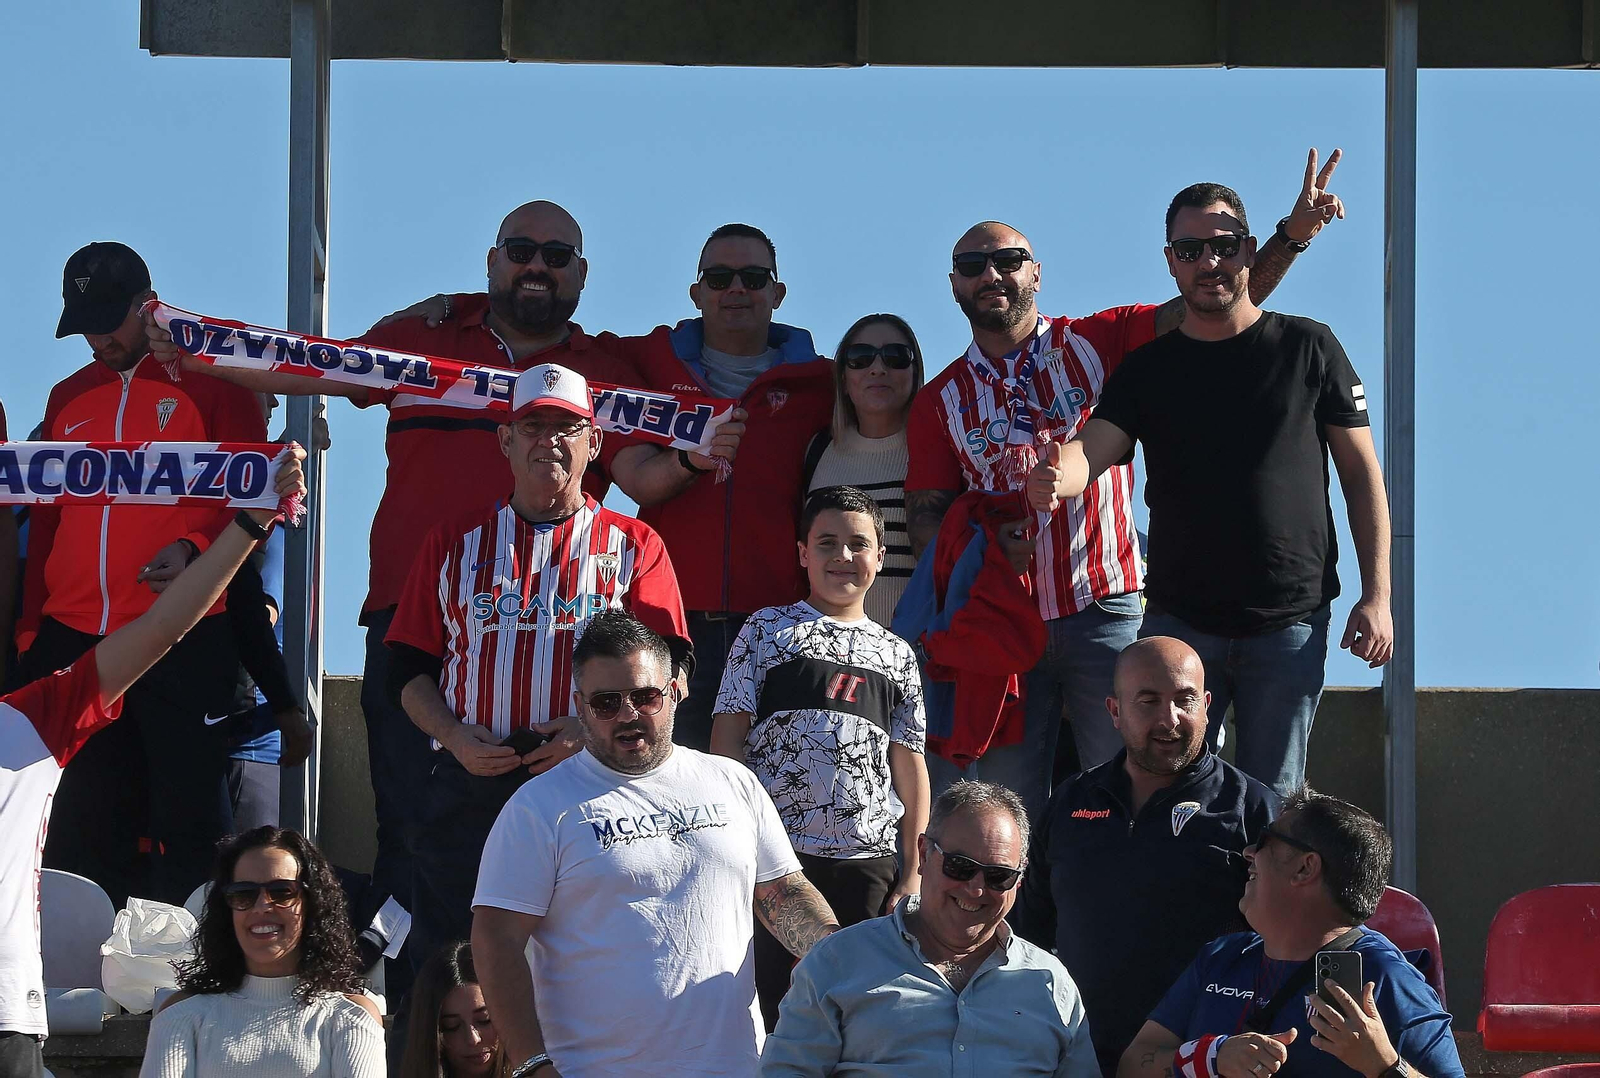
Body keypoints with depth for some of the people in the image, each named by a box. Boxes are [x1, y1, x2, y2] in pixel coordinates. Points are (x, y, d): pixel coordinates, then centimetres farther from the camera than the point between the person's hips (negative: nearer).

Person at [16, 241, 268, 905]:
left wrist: (196, 548, -17)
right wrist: (31, 630, 15)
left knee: (188, 823, -6)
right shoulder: (69, 398, 20)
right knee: (80, 829, 3)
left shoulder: (209, 382, 4)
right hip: (72, 640, 5)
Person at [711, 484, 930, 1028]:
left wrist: (913, 870, 7)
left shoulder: (897, 655, 16)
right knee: (768, 995, -5)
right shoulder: (768, 630, 8)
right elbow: (728, 736, 3)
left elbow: (909, 767, 14)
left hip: (865, 861, 3)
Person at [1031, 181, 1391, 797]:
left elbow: (1362, 474, 5)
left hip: (1289, 623, -1)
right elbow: (1092, 452, -7)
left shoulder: (1307, 348, 4)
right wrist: (1053, 478, -33)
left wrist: (1377, 594, -3)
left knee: (1271, 799, 2)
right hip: (1179, 621, 2)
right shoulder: (1148, 368, 8)